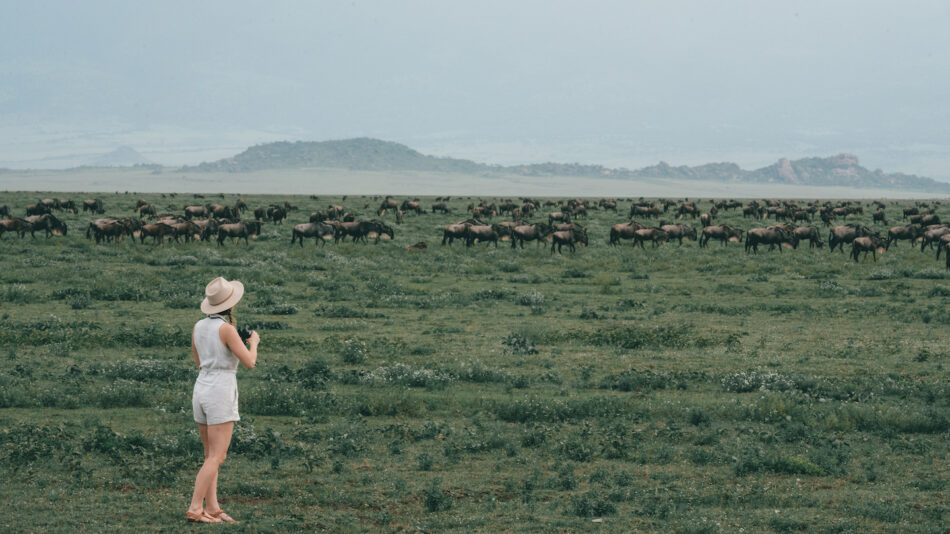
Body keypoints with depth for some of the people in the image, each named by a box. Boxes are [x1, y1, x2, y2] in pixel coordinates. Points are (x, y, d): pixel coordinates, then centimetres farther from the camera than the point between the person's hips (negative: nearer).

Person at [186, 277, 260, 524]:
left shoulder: (199, 326, 7)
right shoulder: (226, 329, -15)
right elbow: (249, 363, -13)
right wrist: (253, 342, 8)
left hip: (201, 392, 7)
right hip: (221, 395, -7)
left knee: (212, 456, 12)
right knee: (216, 458, -5)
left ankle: (212, 509, 7)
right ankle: (195, 509, -11)